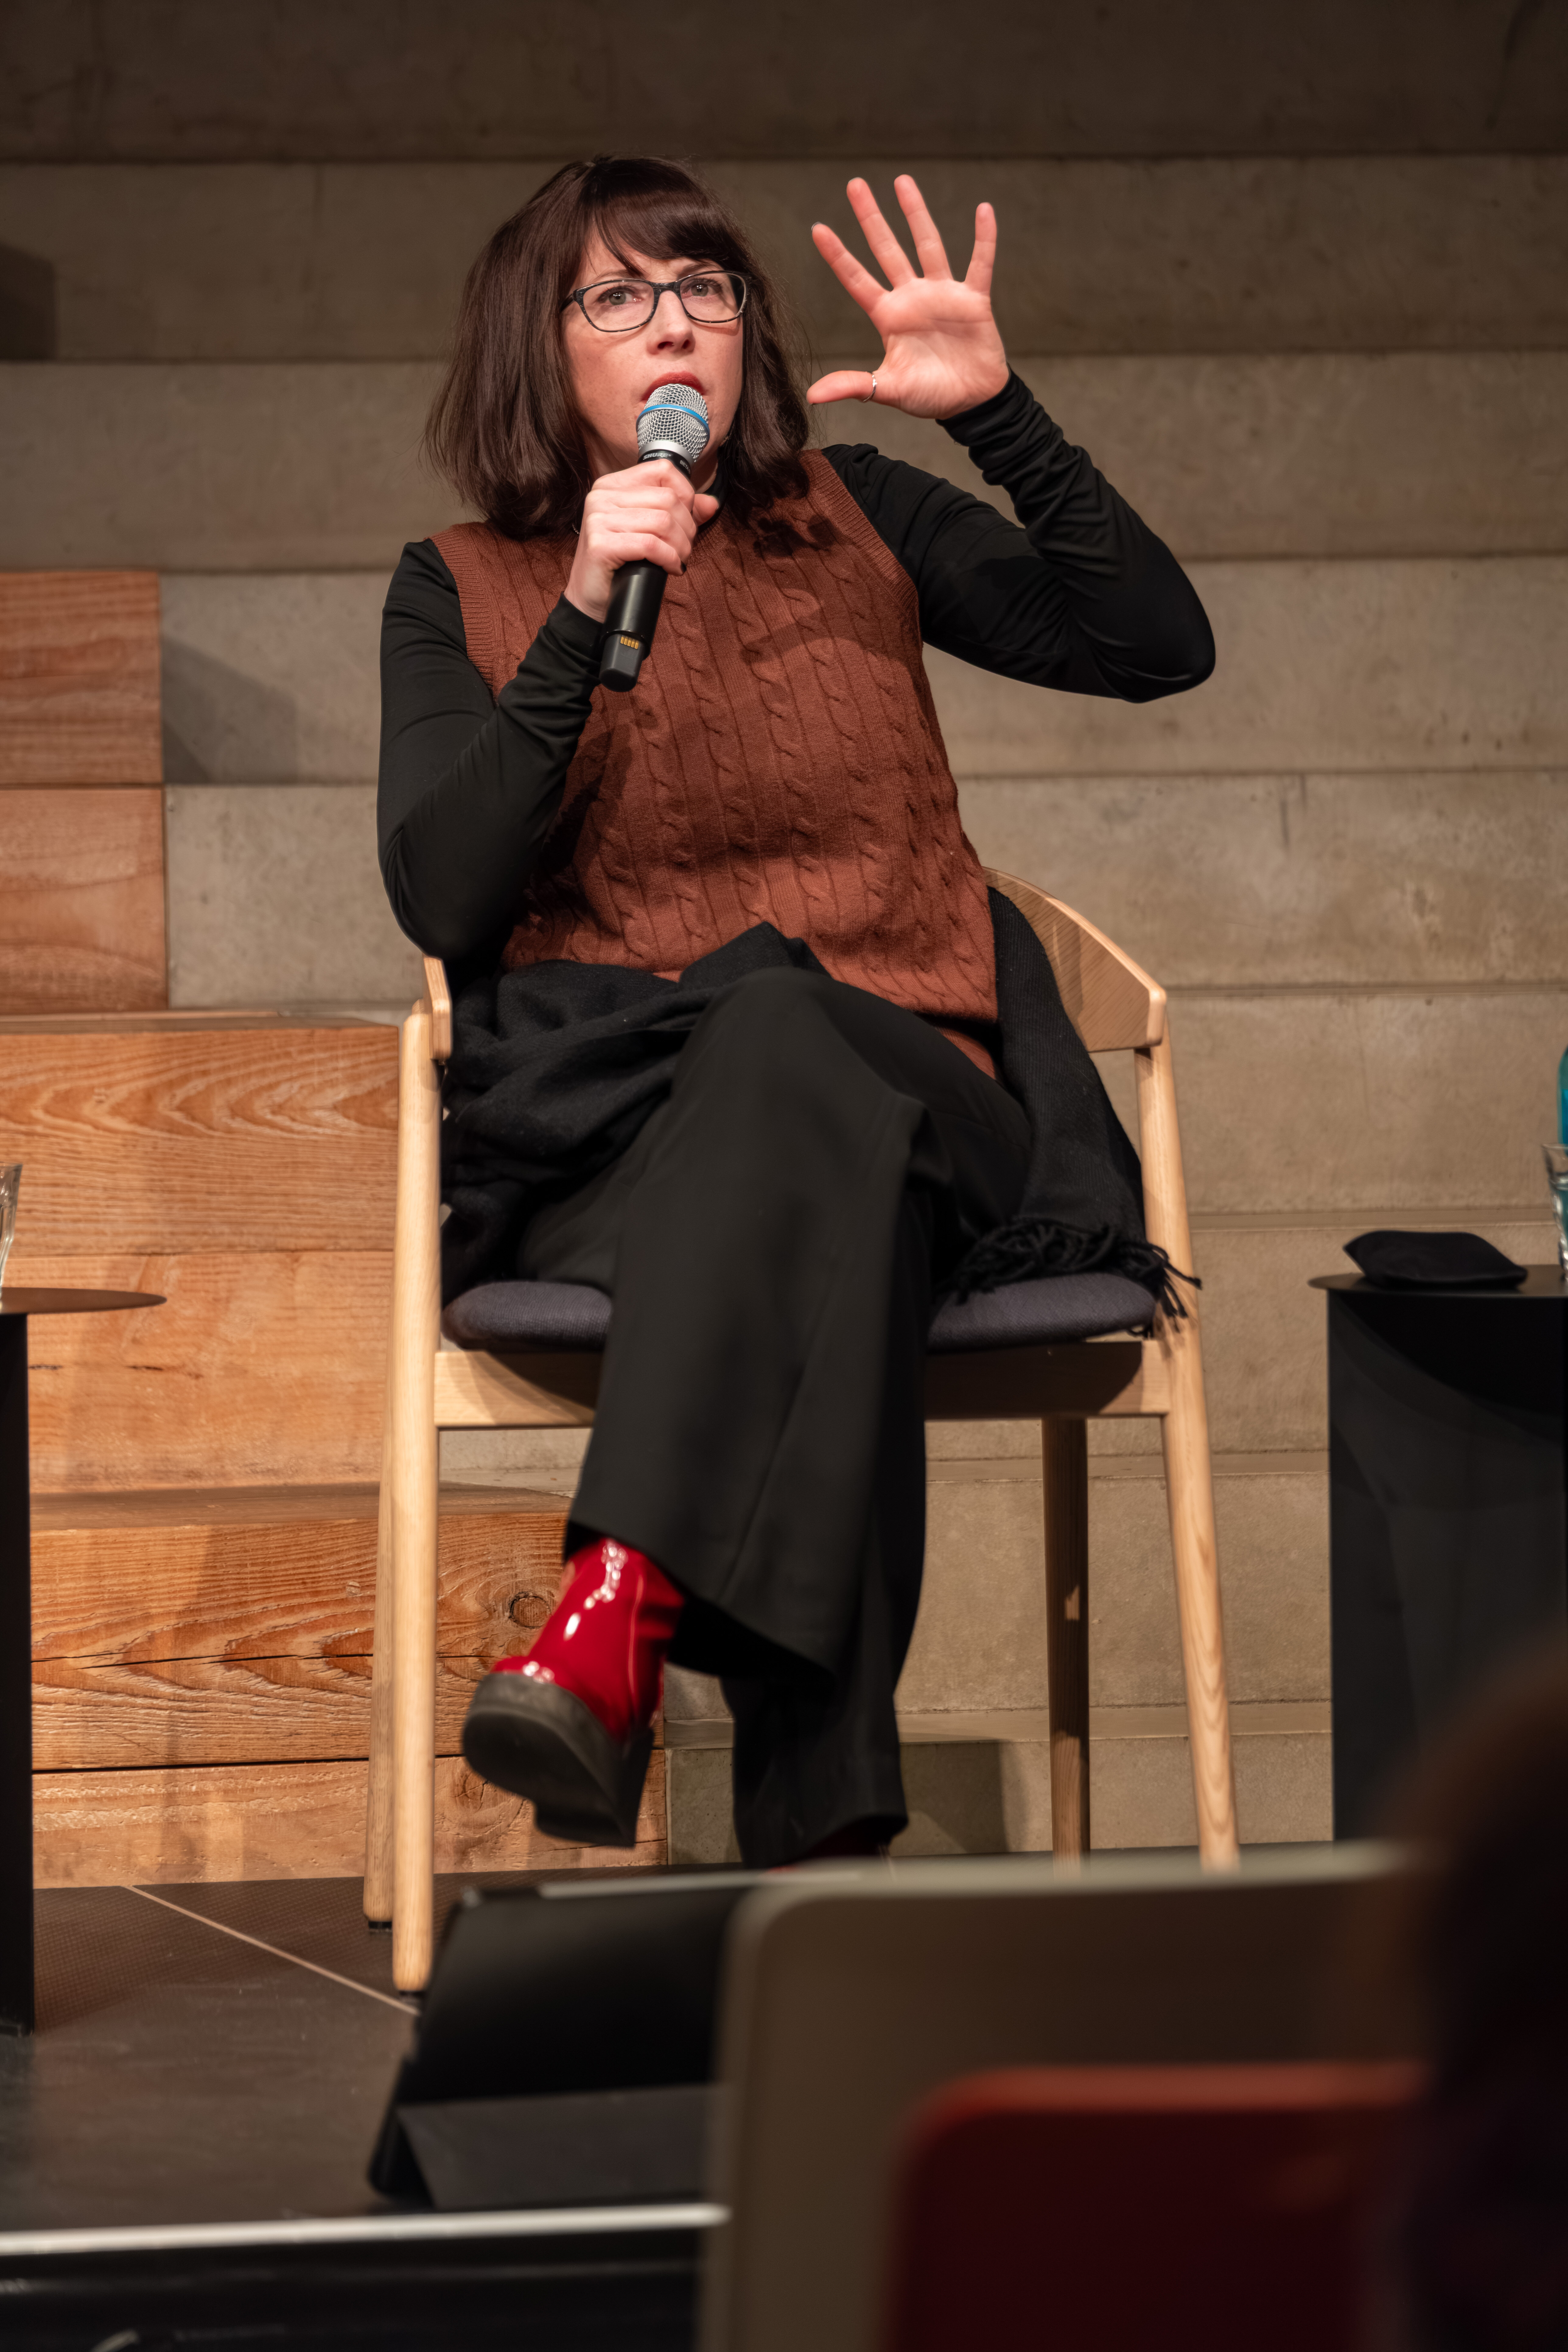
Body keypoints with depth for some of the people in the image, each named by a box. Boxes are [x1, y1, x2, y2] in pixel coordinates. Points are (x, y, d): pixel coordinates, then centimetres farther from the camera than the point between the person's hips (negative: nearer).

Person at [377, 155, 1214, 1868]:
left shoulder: (851, 524, 18)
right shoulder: (462, 594, 14)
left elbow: (1158, 647, 7)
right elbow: (441, 903, -2)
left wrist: (998, 418, -5)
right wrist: (582, 625, -11)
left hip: (900, 1087, 1)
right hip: (593, 1135, 0)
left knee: (778, 1034, -39)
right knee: (818, 1245, -38)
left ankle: (616, 1616, -55)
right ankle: (820, 1828, -50)